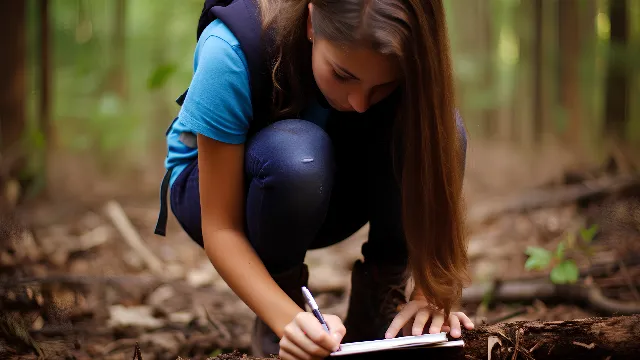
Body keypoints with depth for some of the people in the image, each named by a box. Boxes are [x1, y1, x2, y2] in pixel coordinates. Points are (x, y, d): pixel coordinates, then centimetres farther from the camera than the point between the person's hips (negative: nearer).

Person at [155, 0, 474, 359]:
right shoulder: (230, 50, -34)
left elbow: (431, 191, -19)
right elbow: (220, 227, -30)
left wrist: (428, 291, -34)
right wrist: (290, 320, -42)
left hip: (323, 191, 3)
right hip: (214, 180, -2)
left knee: (441, 128, -28)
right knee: (296, 155, -39)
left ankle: (380, 297, -9)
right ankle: (276, 326, -13)